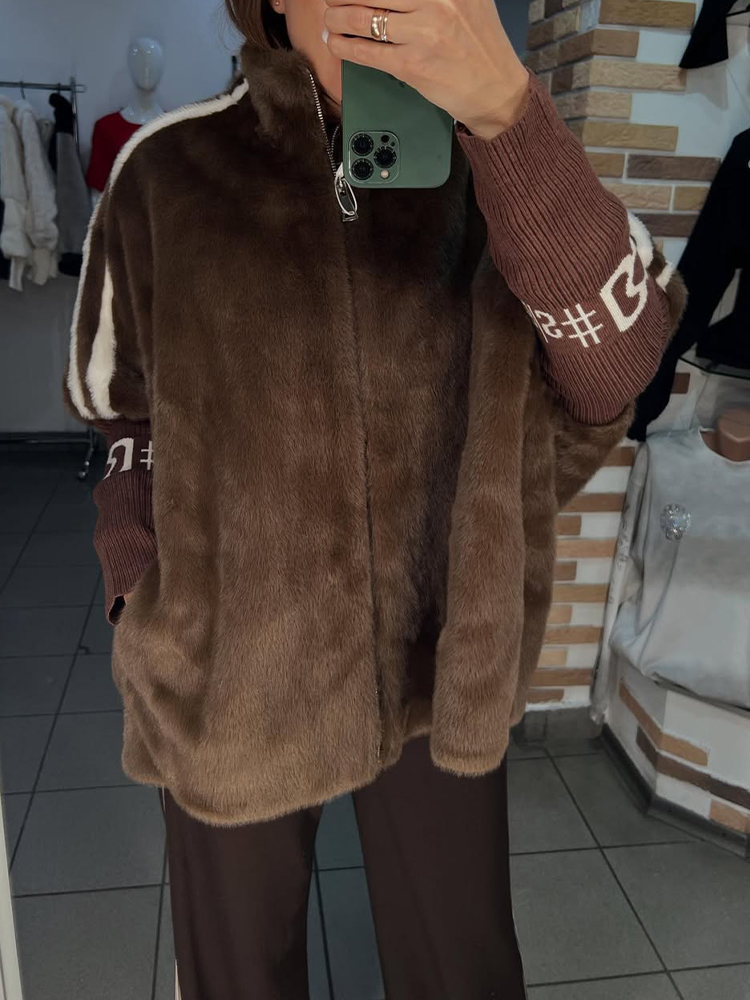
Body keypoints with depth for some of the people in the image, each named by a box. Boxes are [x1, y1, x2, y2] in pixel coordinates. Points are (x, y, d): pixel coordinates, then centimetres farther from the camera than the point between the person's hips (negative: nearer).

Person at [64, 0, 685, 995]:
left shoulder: (496, 164, -6)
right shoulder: (167, 172, -6)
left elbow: (620, 360, -22)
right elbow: (125, 411, 5)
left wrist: (508, 110, -32)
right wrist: (145, 598, -3)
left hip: (442, 663, 1)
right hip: (230, 674, 0)